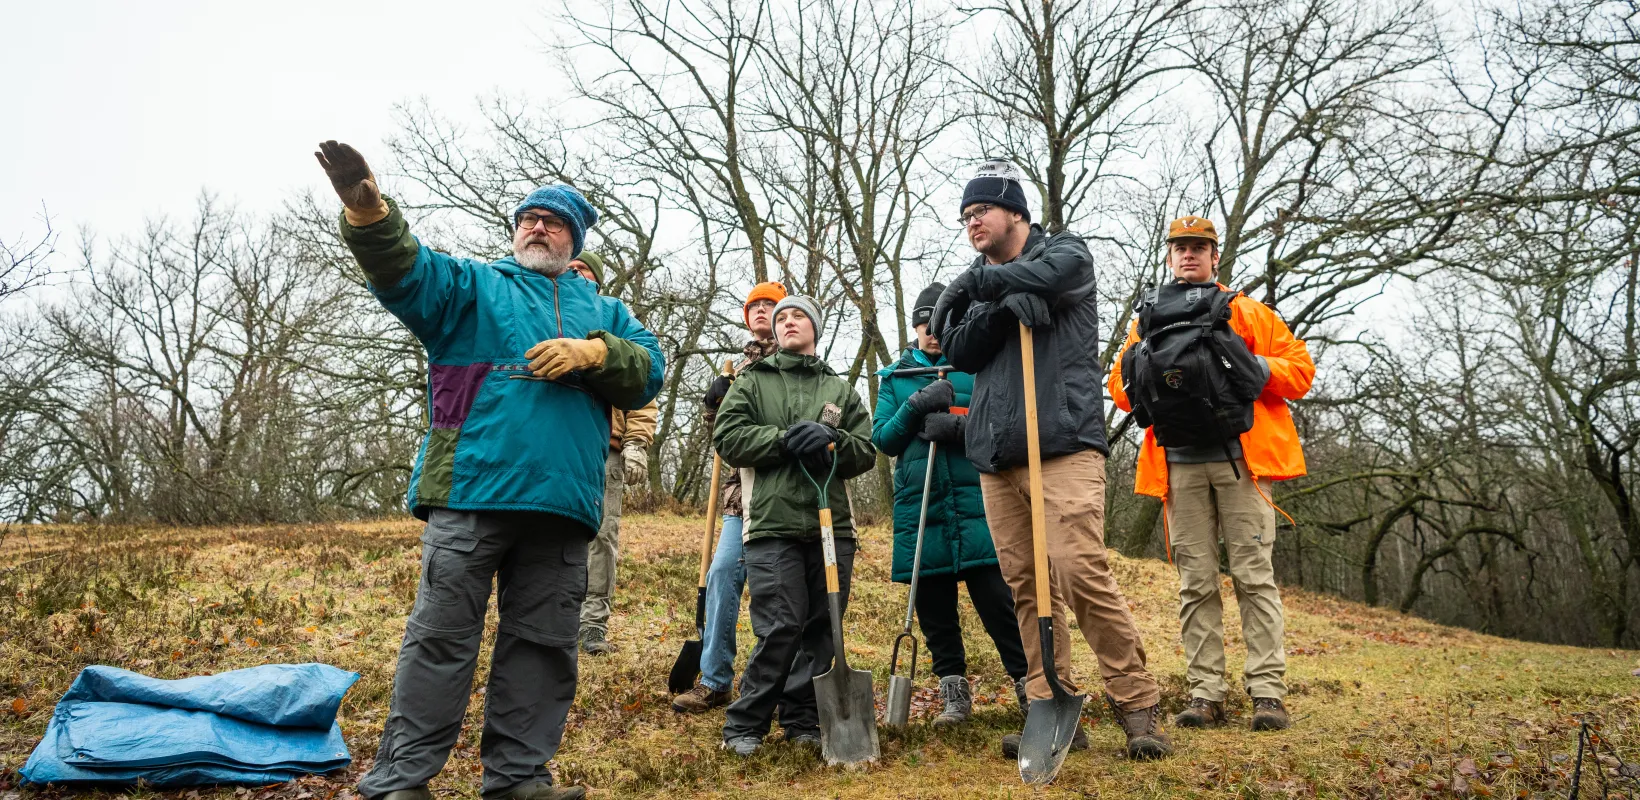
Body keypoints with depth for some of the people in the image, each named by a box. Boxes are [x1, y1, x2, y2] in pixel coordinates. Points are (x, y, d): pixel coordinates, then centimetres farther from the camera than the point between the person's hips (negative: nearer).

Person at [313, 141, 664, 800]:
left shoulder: (602, 311, 22)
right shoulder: (471, 286, 15)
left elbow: (649, 372, 9)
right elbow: (404, 269, -4)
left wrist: (592, 352, -9)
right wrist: (368, 211, -24)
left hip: (563, 501, 3)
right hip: (472, 491, -3)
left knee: (543, 645, 7)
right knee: (440, 637, -3)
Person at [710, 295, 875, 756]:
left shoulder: (841, 390, 18)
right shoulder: (753, 382, 14)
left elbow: (865, 451, 11)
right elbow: (728, 438, 1)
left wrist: (830, 442, -10)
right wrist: (786, 439, -11)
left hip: (832, 527, 3)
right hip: (773, 526, -3)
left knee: (822, 629, 4)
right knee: (782, 628, -10)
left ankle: (802, 720, 19)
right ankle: (743, 725, 4)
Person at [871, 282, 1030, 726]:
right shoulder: (895, 377, 14)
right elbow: (882, 439, 6)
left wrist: (959, 426, -17)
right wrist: (914, 408, -11)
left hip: (976, 501, -2)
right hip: (919, 507, 3)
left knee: (997, 597, -6)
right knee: (932, 604, 7)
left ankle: (1028, 682, 5)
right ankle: (954, 690, 20)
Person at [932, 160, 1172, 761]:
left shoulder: (1065, 252, 10)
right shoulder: (980, 289, 24)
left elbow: (1048, 275, -15)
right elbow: (959, 353, 6)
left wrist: (975, 283, -4)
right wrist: (1003, 309, -11)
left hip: (1064, 441, -5)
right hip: (996, 453, 6)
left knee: (1080, 570, -16)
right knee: (1026, 586, 2)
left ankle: (1138, 705, -5)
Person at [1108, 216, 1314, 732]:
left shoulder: (1249, 313, 14)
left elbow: (1300, 370, 8)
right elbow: (1121, 388, 17)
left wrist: (1254, 368, -11)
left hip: (1240, 460, -2)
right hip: (1181, 465, 2)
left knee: (1253, 574, -5)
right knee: (1196, 582, 2)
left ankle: (1268, 693, -1)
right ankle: (1205, 694, 5)